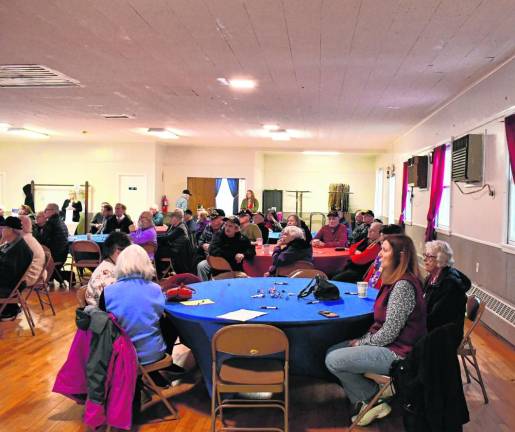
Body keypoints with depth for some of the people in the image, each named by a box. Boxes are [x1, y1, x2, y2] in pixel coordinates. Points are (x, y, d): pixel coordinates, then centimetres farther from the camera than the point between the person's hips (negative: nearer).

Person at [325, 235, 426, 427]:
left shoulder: (403, 285, -23)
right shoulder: (395, 281, 8)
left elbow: (389, 333, -23)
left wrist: (361, 343, -9)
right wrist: (362, 339, 3)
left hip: (397, 353, -10)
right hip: (387, 344, 10)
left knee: (333, 360, -14)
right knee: (332, 351, 6)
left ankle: (375, 398, 5)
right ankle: (365, 402, 6)